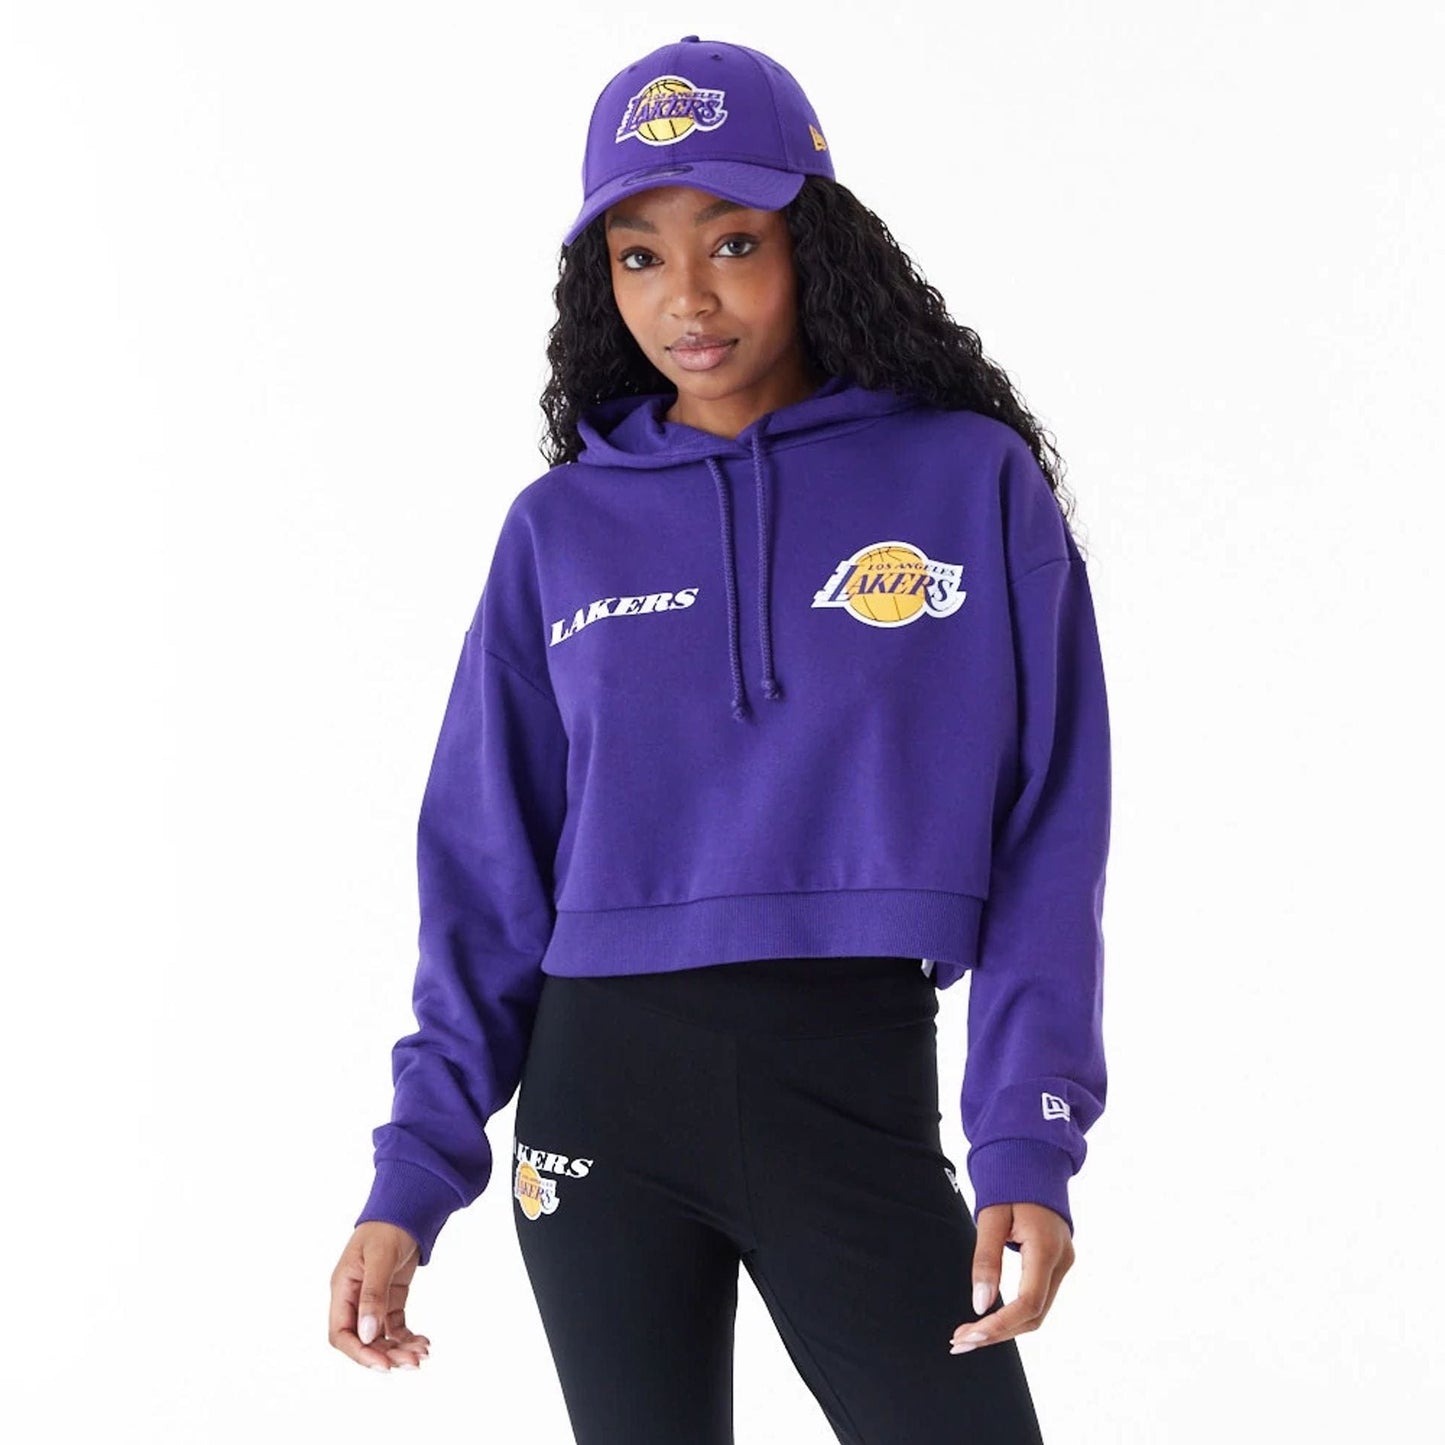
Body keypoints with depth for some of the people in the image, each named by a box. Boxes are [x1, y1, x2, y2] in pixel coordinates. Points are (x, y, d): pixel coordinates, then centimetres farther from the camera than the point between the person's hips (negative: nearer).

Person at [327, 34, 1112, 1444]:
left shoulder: (970, 480, 1)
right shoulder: (562, 527, 6)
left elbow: (1045, 833, -1)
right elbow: (486, 871, 7)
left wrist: (1028, 1142, -10)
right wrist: (413, 1175, 0)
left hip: (860, 1099, -2)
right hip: (600, 1092, 2)